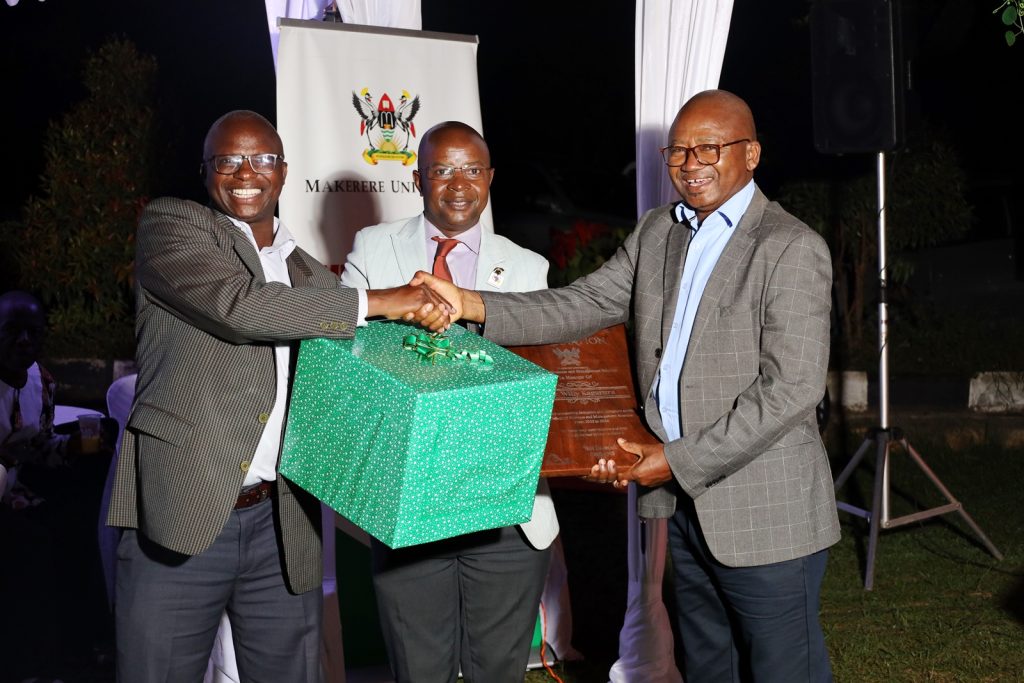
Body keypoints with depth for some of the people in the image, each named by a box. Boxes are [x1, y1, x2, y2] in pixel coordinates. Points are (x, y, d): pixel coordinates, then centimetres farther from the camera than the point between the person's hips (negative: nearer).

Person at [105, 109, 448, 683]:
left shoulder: (313, 278, 15)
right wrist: (374, 303, -14)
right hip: (178, 519, -4)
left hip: (281, 527, 4)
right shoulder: (170, 223, 0)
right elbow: (238, 305, -17)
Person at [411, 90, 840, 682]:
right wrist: (470, 304, -10)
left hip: (765, 513, -7)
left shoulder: (793, 248, -13)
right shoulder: (657, 232, 10)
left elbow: (793, 386, -18)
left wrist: (682, 460, -18)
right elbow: (580, 306, 5)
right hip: (684, 503, 7)